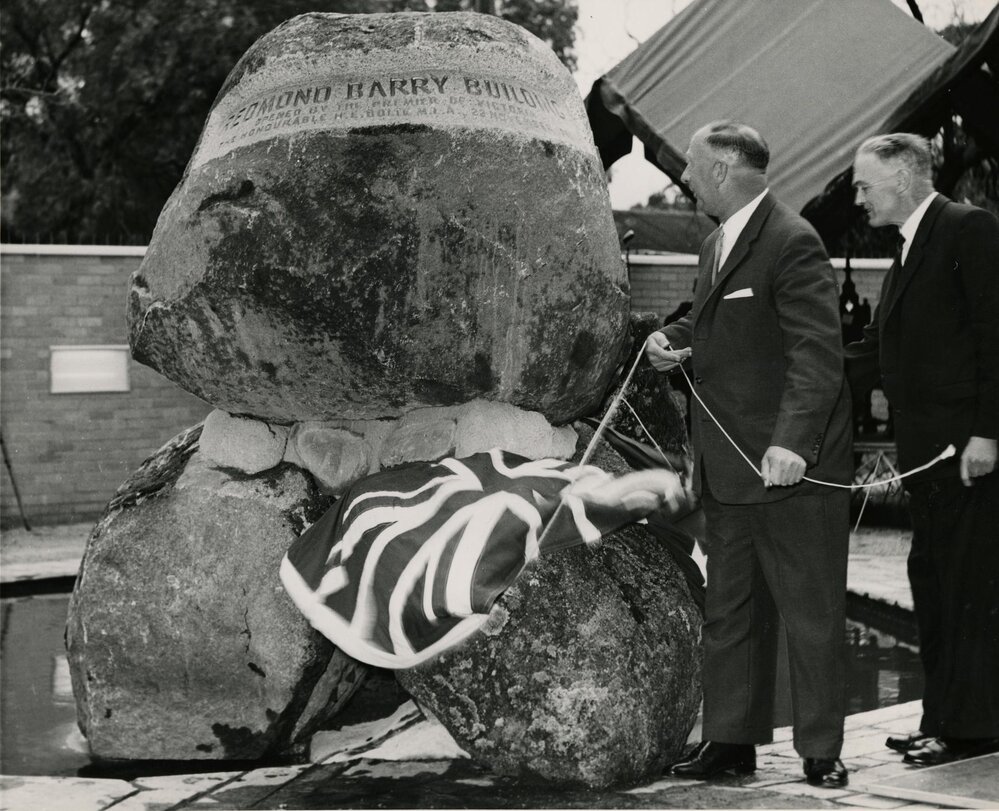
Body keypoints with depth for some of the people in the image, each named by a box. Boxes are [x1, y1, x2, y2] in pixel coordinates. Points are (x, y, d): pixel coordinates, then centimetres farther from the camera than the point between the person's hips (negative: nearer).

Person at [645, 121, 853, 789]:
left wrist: (792, 441, -31)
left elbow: (818, 352, -22)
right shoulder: (718, 244, 15)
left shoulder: (792, 243, -16)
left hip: (793, 465, -10)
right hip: (731, 465, 10)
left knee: (811, 614, 1)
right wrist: (675, 338, 8)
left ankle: (822, 752, 10)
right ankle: (732, 740, 24)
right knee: (730, 609, 15)